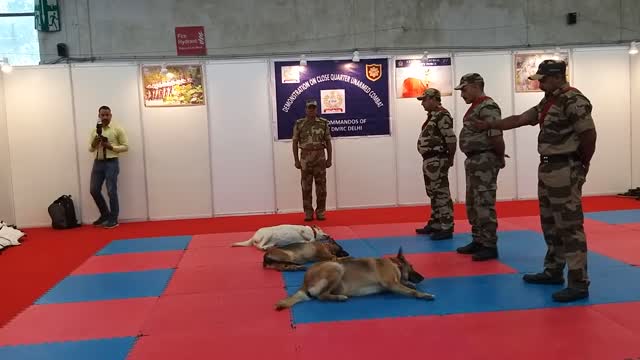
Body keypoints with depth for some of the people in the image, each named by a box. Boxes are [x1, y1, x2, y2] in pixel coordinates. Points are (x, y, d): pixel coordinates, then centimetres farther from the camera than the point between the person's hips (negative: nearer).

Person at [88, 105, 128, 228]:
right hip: (98, 162, 5)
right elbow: (90, 149, 14)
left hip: (111, 163, -5)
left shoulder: (117, 129, -3)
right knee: (94, 190, 4)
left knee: (111, 192, -3)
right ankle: (105, 214, 23)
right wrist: (94, 143, -9)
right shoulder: (94, 130, 11)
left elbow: (125, 147, -5)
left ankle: (113, 219, 8)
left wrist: (111, 146, -18)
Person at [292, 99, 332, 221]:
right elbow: (295, 143, 3)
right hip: (305, 158, 0)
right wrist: (296, 160, -2)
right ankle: (308, 213, 9)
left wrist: (329, 158, 0)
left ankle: (321, 212, 10)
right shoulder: (299, 124, 1)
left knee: (321, 186, 2)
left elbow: (328, 142, 5)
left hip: (320, 158, 0)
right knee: (306, 186, 2)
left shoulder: (324, 123, 3)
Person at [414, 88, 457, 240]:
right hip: (430, 160, 10)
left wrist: (450, 159, -14)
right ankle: (435, 224, 26)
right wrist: (427, 161, 13)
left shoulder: (442, 115, -15)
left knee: (442, 194, -6)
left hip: (437, 160, -10)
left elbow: (451, 139, -20)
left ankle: (447, 228, -2)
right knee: (434, 193, 16)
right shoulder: (433, 115, 16)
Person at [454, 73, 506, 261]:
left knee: (484, 205, -6)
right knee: (472, 204, 15)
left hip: (484, 161, -10)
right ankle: (478, 241, 25)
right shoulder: (475, 107, 16)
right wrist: (472, 159, 11)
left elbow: (496, 137, -22)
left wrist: (500, 159, -10)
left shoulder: (487, 107, -16)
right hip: (474, 160, 11)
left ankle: (489, 246, 0)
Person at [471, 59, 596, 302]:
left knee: (570, 225, -8)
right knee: (550, 223, 17)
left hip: (564, 170, -10)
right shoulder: (548, 101, 15)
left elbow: (589, 134, -19)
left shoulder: (573, 100, -15)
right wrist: (490, 125, 23)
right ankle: (553, 271, 29)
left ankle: (579, 283, -3)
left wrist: (582, 164, -9)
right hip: (547, 168, 10)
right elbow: (519, 119, 22)